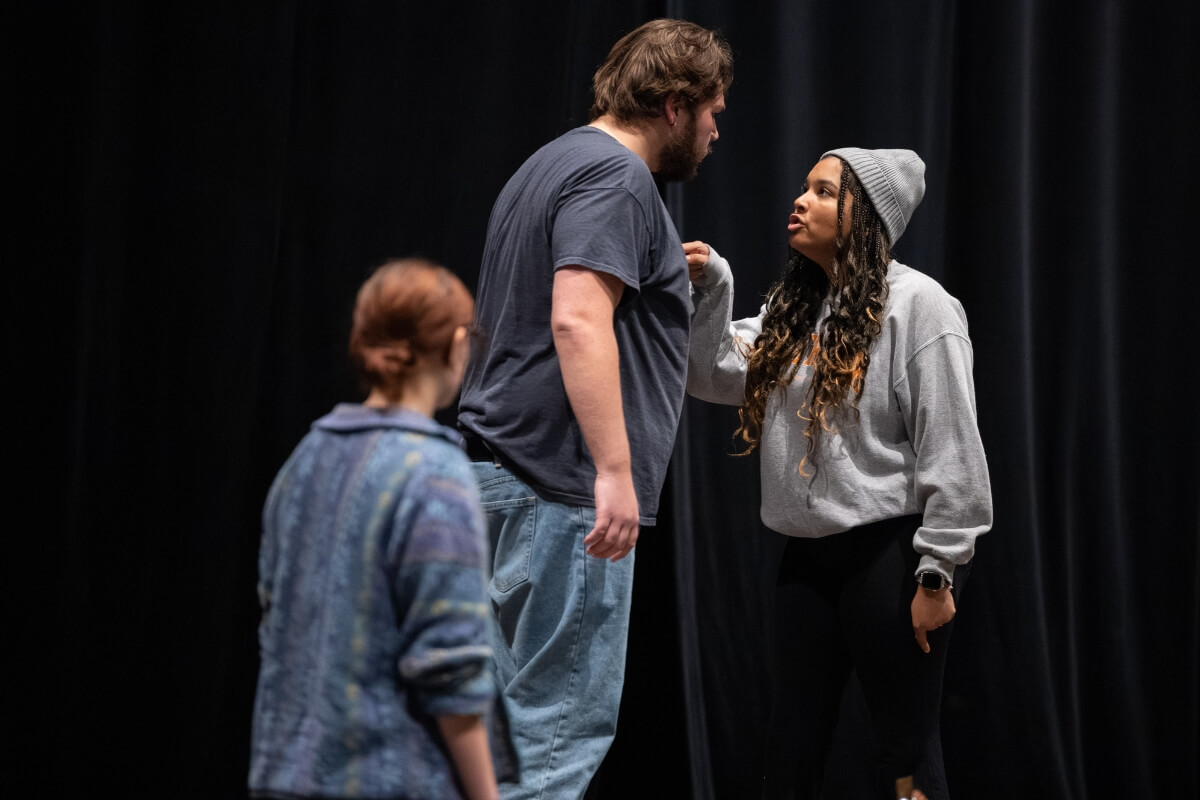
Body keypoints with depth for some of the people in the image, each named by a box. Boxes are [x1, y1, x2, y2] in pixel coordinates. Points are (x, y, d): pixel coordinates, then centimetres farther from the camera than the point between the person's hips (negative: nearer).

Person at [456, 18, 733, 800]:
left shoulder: (554, 164, 21)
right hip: (563, 481, -10)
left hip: (506, 470, 10)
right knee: (565, 722, -8)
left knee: (530, 713, 13)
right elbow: (578, 319, -23)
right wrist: (614, 469, -27)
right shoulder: (615, 176, -11)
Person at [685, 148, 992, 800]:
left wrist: (937, 573, -15)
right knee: (791, 745, 10)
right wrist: (707, 289, -4)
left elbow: (950, 451, -12)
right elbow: (714, 374, 9)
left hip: (889, 551, -7)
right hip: (809, 554, 7)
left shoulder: (916, 304, -9)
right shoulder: (792, 308, 13)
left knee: (906, 747, 2)